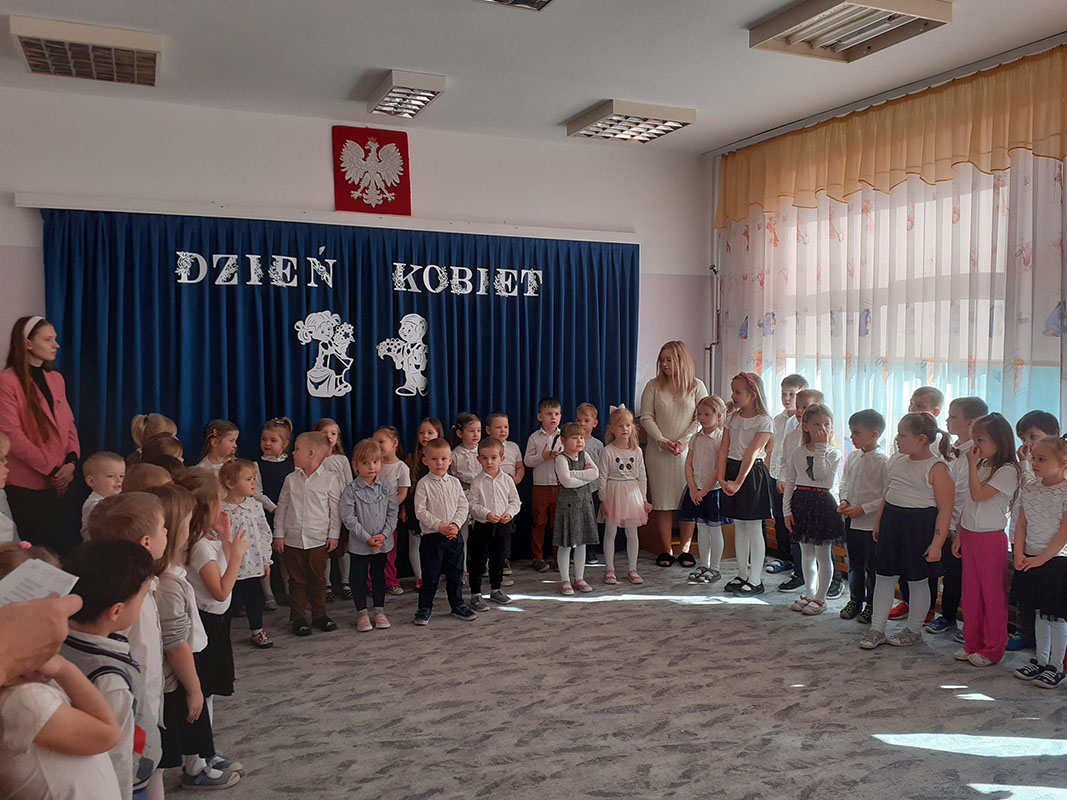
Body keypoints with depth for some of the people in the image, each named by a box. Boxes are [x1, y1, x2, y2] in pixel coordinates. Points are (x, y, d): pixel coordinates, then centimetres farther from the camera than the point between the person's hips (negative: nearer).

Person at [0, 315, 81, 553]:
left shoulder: (56, 379, 13)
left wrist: (71, 461, -5)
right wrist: (51, 469, -15)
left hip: (60, 481, 6)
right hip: (27, 487, -6)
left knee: (72, 542, 3)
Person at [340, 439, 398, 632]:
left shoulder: (387, 488, -1)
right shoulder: (351, 490, -11)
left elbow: (392, 514, 0)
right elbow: (348, 517, -14)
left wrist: (384, 534, -13)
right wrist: (367, 537, -17)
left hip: (382, 542, 3)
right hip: (359, 543, -3)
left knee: (379, 575, 14)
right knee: (358, 577, 6)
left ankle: (379, 610, 26)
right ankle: (361, 612, 19)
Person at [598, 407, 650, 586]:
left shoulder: (637, 451, 3)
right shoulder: (607, 451, -7)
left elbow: (642, 477, 8)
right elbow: (602, 477, -6)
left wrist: (644, 499, 6)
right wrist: (603, 500, -9)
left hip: (632, 494, 3)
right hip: (613, 494, -3)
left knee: (632, 533, 7)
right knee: (610, 532, 4)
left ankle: (632, 569, 18)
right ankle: (610, 569, 13)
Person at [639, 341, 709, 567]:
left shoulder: (696, 386, 5)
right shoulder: (653, 386, 6)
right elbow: (646, 417, 2)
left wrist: (684, 441, -12)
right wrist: (662, 440, -11)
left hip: (688, 451, 0)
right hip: (658, 452, 1)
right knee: (661, 500, 0)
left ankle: (685, 550, 9)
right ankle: (665, 550, 7)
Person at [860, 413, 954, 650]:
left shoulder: (937, 468, -14)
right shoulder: (897, 459, 7)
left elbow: (945, 509, -16)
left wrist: (937, 543, -19)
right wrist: (879, 521, 20)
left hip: (920, 525, -7)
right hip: (892, 523, 7)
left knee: (917, 580, 8)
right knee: (884, 576, 9)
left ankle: (914, 630, 25)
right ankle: (877, 629, 17)